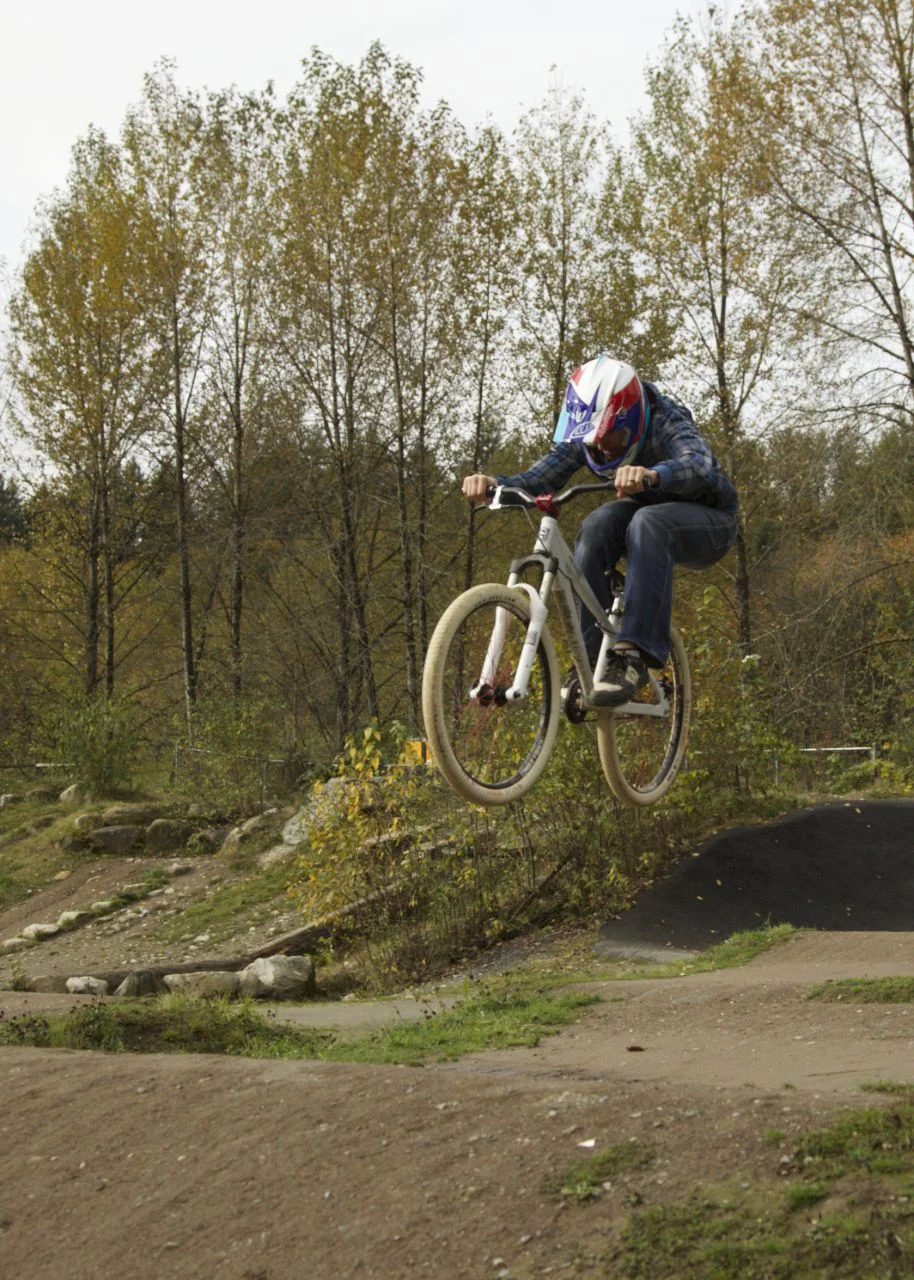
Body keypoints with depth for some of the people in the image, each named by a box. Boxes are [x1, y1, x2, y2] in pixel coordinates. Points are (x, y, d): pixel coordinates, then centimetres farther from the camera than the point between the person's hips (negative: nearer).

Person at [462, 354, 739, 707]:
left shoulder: (666, 423, -30)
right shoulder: (588, 433, -13)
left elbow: (699, 466, -50)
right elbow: (543, 477, -19)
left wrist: (652, 475, -71)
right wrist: (494, 483, -40)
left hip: (709, 521, -5)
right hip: (646, 510, 5)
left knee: (647, 524, -38)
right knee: (596, 528, -28)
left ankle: (634, 655, -42)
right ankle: (591, 659, -24)